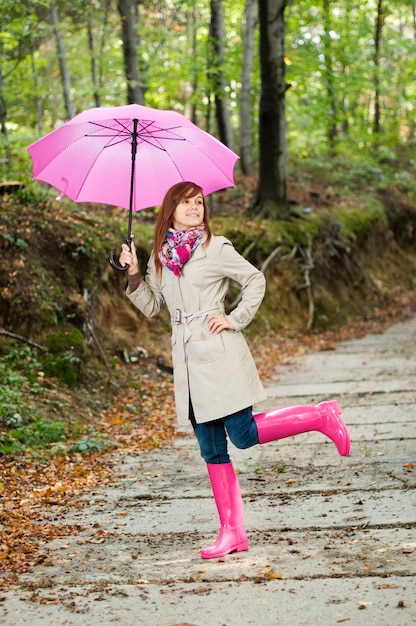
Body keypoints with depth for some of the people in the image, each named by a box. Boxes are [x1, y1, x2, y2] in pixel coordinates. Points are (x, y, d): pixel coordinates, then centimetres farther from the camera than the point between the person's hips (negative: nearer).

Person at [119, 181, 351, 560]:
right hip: (188, 361, 5)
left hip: (219, 354, -5)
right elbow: (151, 306, 16)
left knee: (243, 435, -9)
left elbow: (255, 280, 3)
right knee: (212, 451, 5)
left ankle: (321, 417, 11)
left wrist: (237, 319, -7)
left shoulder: (216, 248, -2)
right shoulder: (161, 256, 11)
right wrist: (134, 274, 4)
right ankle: (232, 533, 10)